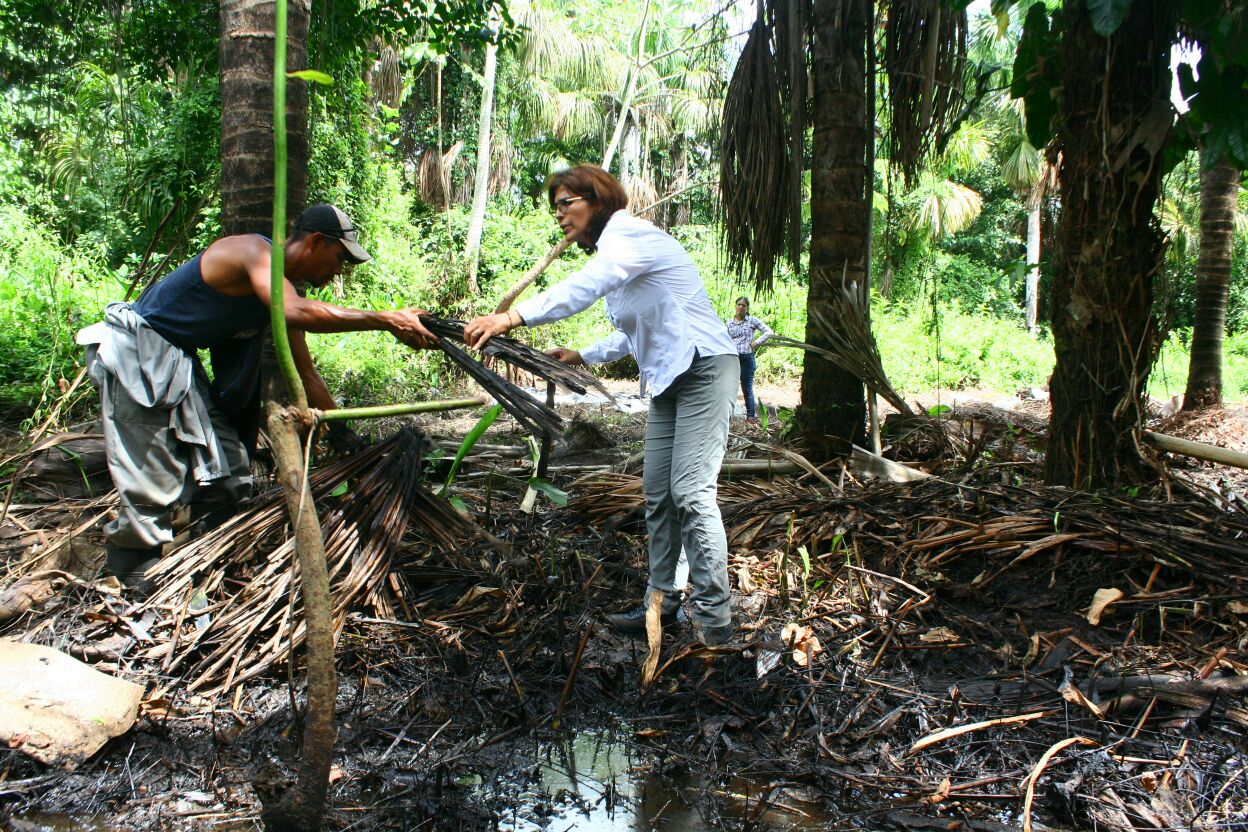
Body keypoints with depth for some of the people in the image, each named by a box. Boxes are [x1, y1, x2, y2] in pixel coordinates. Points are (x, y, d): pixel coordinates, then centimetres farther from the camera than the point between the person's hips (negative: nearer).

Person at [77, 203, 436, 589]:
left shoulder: (281, 283, 8)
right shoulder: (252, 251, -20)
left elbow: (307, 375, 13)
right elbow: (298, 312, -41)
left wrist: (346, 438, 13)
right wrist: (386, 320, -41)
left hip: (179, 362, 10)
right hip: (136, 352, -10)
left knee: (225, 474, 8)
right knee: (153, 486, -10)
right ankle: (136, 584, 4)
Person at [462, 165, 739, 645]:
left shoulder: (628, 235, -13)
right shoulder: (613, 249, 17)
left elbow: (586, 286, -34)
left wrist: (514, 317, -45)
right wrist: (583, 356, 13)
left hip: (704, 367, -10)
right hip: (668, 378, 10)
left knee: (691, 491, -15)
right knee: (657, 495, 9)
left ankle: (712, 619, -10)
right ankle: (662, 603, 17)